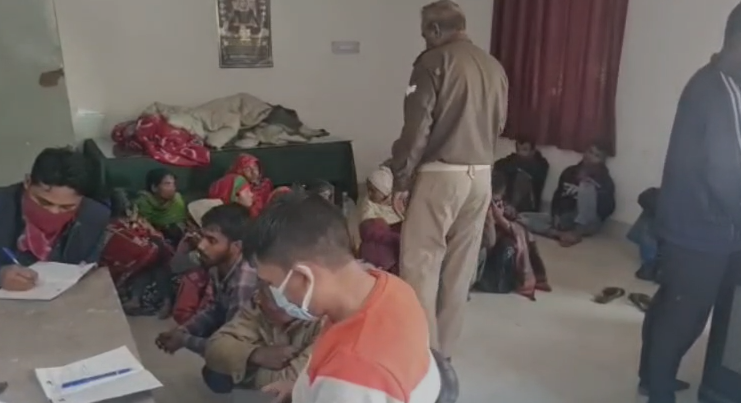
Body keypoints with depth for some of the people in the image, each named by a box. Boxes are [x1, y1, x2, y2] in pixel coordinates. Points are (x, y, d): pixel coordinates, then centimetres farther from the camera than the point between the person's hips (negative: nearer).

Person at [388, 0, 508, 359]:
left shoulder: (434, 61, -8)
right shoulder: (494, 67, 13)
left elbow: (417, 128, -12)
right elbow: (498, 126, 16)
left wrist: (400, 179, -5)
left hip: (440, 174, -7)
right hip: (482, 176, 7)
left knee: (420, 264, 1)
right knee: (460, 266, 13)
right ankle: (443, 349, 25)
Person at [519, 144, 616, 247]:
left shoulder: (604, 180, -3)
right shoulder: (569, 172, 11)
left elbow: (608, 209, -12)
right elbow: (557, 196, 11)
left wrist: (596, 188, -25)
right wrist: (555, 216, -6)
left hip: (587, 224, -5)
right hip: (562, 219, 5)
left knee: (587, 186, -29)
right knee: (522, 217, -12)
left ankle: (576, 232, -32)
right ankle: (560, 234, -30)